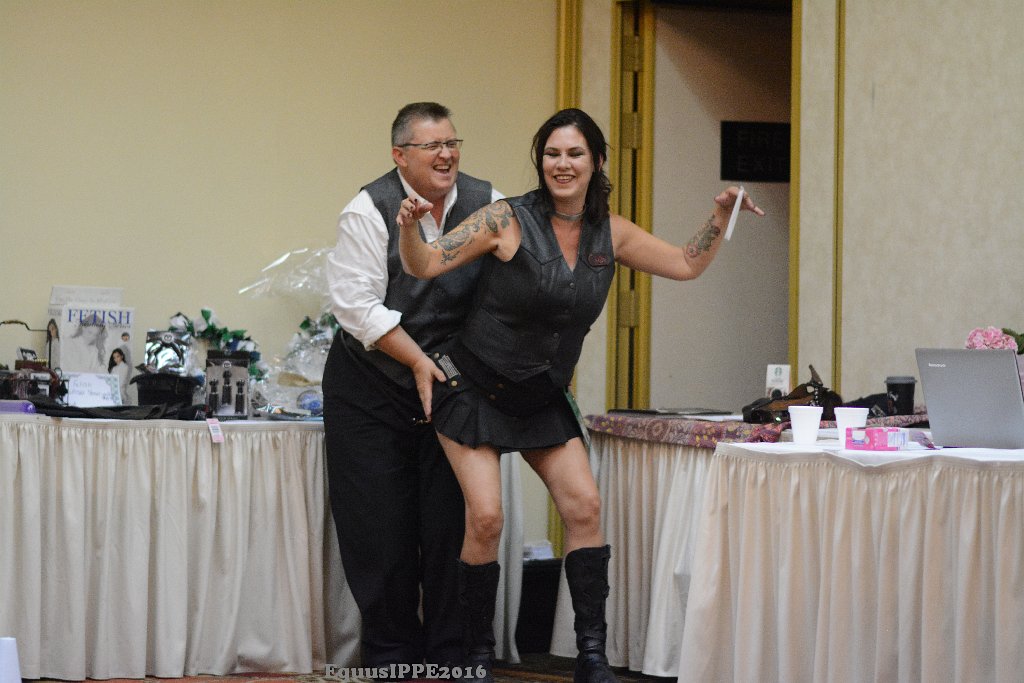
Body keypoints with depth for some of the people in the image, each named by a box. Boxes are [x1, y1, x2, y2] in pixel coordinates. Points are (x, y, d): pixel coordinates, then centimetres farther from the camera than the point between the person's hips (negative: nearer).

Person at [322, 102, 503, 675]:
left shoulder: (489, 205, -1)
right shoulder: (369, 211, -11)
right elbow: (359, 305, -15)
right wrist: (422, 363, -17)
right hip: (373, 387, -2)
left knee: (453, 524, -2)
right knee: (382, 527, -1)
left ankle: (452, 657, 9)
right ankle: (392, 654, 13)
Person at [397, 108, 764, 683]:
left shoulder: (610, 234, 1)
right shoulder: (508, 219, -14)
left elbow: (687, 265, 8)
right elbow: (426, 265, -15)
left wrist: (722, 216, -7)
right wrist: (410, 227, -36)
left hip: (543, 397, 5)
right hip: (475, 387, -5)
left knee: (584, 505, -7)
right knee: (486, 516, -14)